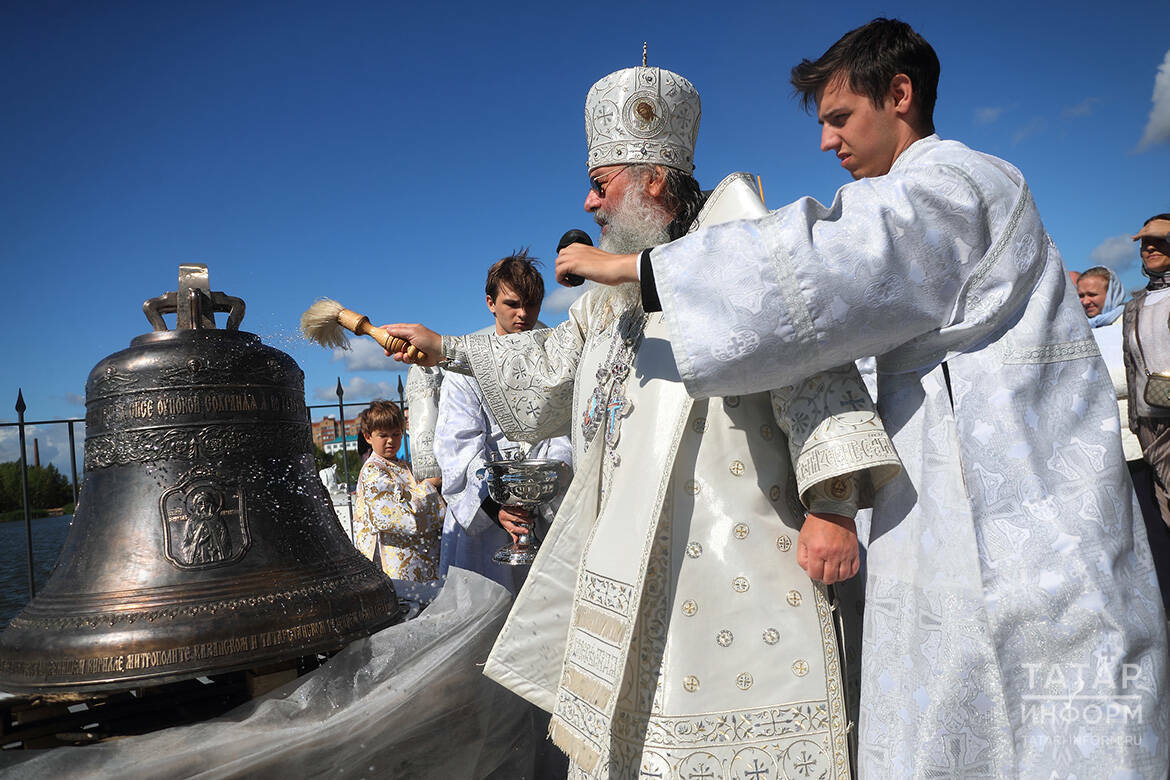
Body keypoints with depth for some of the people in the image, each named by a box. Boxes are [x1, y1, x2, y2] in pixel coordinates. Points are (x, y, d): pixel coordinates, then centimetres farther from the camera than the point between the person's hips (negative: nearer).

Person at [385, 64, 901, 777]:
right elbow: (549, 359, 34)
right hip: (629, 574, 8)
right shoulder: (613, 296, 20)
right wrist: (446, 349, 38)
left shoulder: (732, 248, -5)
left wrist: (831, 503, -25)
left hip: (733, 560, -7)